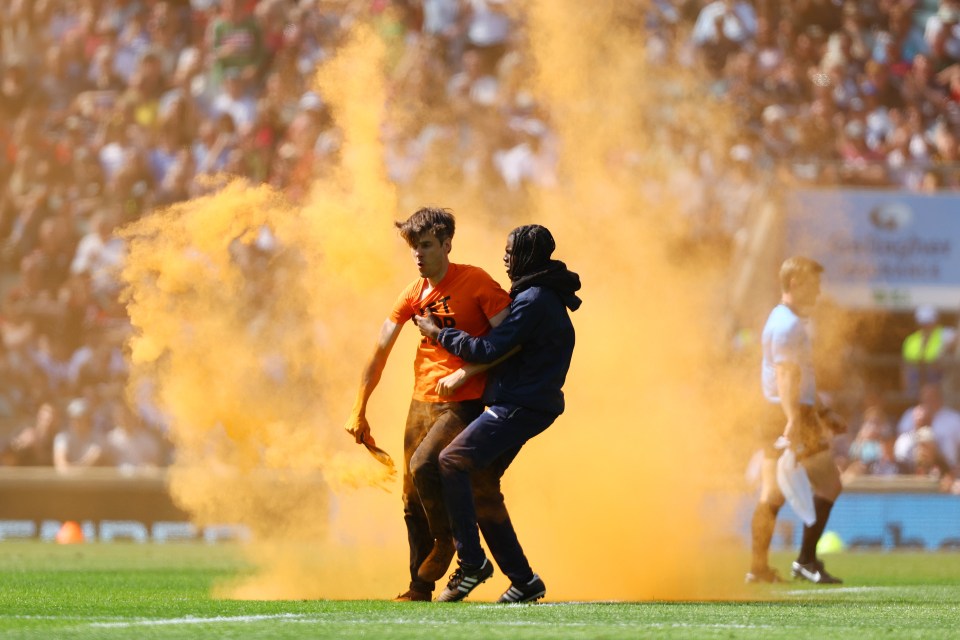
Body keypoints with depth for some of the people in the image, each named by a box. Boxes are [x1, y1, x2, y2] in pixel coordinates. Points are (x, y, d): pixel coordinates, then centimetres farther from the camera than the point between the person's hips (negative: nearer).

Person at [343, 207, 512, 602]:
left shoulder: (475, 282, -8)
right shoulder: (413, 295, 9)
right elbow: (380, 351, 12)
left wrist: (464, 374, -17)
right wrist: (359, 412, 11)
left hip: (463, 403, -6)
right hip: (422, 402, 6)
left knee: (423, 465, -26)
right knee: (413, 503, 5)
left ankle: (447, 541, -4)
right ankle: (420, 588, 14)